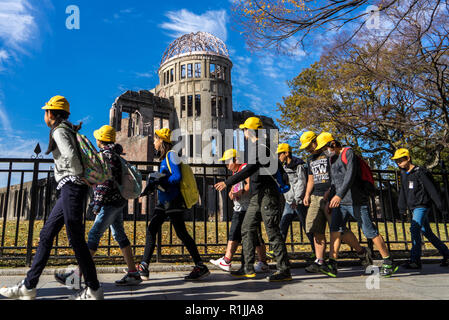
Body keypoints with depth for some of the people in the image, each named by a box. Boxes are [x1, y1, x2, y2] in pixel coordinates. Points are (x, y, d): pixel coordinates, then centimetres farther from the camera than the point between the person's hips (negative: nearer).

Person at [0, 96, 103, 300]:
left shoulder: (59, 131, -8)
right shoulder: (69, 130, 21)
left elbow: (71, 155, -25)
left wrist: (78, 175, -10)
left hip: (71, 186, -10)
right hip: (70, 189, 10)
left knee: (75, 238, -5)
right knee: (46, 234, 13)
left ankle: (94, 290, 3)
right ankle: (28, 286, 22)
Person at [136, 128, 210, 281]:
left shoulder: (171, 155, -10)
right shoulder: (164, 157, 17)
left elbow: (177, 177, -19)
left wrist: (158, 181, -16)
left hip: (173, 201, -10)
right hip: (163, 201, 10)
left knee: (181, 233, -7)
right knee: (151, 230, 6)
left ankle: (201, 267, 2)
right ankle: (143, 267, 12)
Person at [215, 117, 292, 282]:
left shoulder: (261, 147, -12)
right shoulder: (256, 147, 18)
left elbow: (249, 170, -23)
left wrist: (227, 183, -21)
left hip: (266, 195, -10)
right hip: (257, 197, 10)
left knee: (273, 231, -6)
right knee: (247, 229, 10)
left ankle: (284, 270, 3)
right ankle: (248, 268, 16)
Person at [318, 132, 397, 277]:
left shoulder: (348, 153, -9)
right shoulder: (333, 159, 18)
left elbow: (350, 176, -23)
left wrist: (339, 195, -32)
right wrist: (331, 200, 22)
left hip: (357, 202, -7)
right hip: (340, 203, 8)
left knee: (371, 232, 0)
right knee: (335, 230, -4)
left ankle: (389, 263, 15)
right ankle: (332, 264, -4)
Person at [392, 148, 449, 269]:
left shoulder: (420, 172, -12)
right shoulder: (403, 173, 11)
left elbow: (432, 189, -11)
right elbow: (402, 191, 18)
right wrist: (402, 207, 16)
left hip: (422, 206, -8)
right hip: (413, 208, 8)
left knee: (414, 229, -19)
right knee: (426, 232, 14)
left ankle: (415, 261, -19)